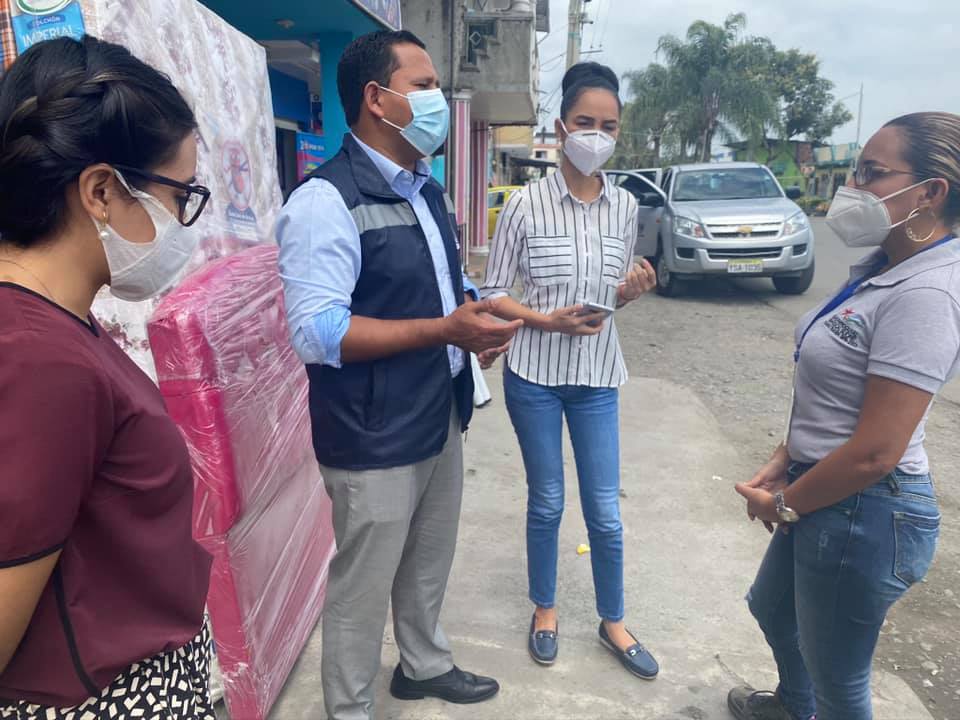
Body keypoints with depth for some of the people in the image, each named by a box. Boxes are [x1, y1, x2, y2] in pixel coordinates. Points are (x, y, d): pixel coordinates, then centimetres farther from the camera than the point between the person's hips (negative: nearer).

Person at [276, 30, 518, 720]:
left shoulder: (428, 191, 12)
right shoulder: (326, 200, -18)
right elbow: (316, 331, -25)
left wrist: (474, 312, 1)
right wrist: (443, 329, -26)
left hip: (442, 420, 8)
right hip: (374, 440, -8)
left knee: (430, 566, 25)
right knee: (363, 588, 11)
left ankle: (425, 664, 49)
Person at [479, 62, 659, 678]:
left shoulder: (625, 206, 3)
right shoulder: (527, 204, -8)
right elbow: (494, 294, -5)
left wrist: (630, 292, -10)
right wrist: (548, 320, -20)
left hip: (597, 376, 3)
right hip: (534, 374, -2)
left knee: (605, 510, 10)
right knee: (547, 502, 12)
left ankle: (613, 621, 33)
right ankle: (545, 609, 36)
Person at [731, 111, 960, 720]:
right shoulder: (884, 269, 4)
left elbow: (875, 452, -26)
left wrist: (781, 505, -13)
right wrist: (784, 460, 5)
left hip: (864, 513, -10)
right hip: (822, 493, 10)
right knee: (772, 607, 31)